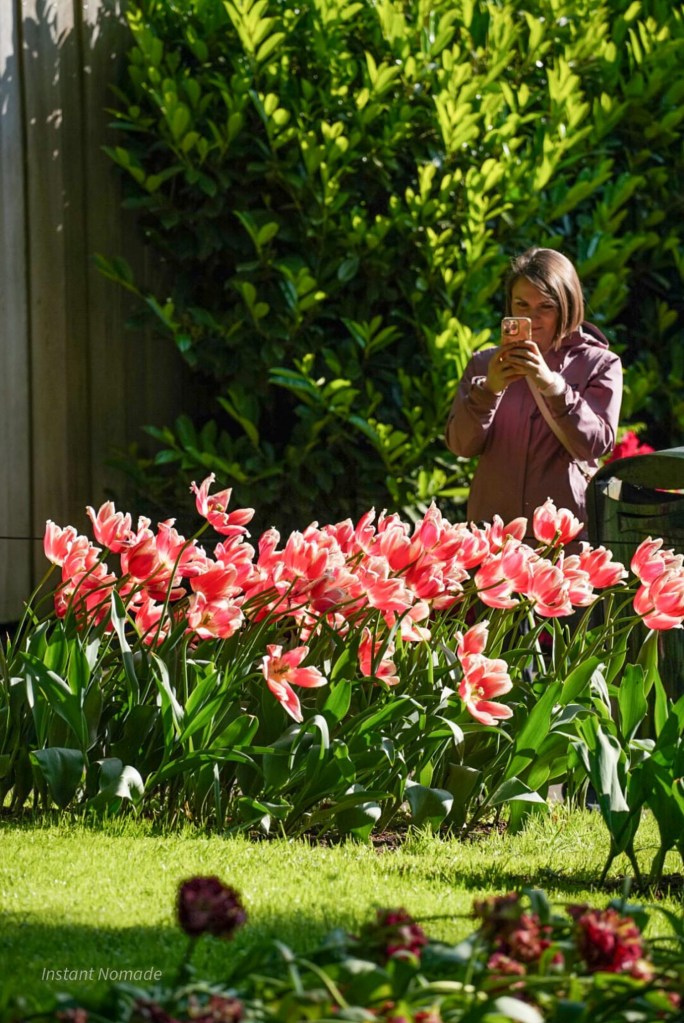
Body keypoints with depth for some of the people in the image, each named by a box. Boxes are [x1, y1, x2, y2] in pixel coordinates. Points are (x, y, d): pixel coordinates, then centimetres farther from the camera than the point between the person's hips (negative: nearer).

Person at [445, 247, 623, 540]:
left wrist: (551, 385, -22)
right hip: (492, 525, 2)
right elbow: (461, 445, 0)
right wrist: (488, 389, -18)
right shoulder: (485, 364, 11)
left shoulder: (600, 365, 4)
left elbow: (595, 444, -9)